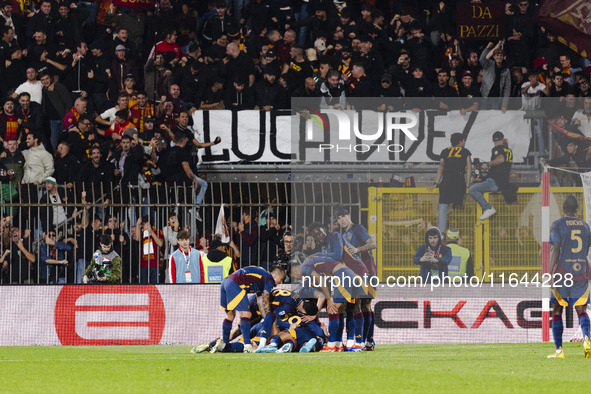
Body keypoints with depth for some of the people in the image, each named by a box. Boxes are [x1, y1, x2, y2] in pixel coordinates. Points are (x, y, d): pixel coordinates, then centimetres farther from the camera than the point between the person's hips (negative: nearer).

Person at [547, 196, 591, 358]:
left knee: (557, 311, 7)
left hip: (563, 274, -3)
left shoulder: (558, 225, -3)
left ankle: (559, 350, 1)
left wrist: (551, 275, -12)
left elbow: (555, 251, -11)